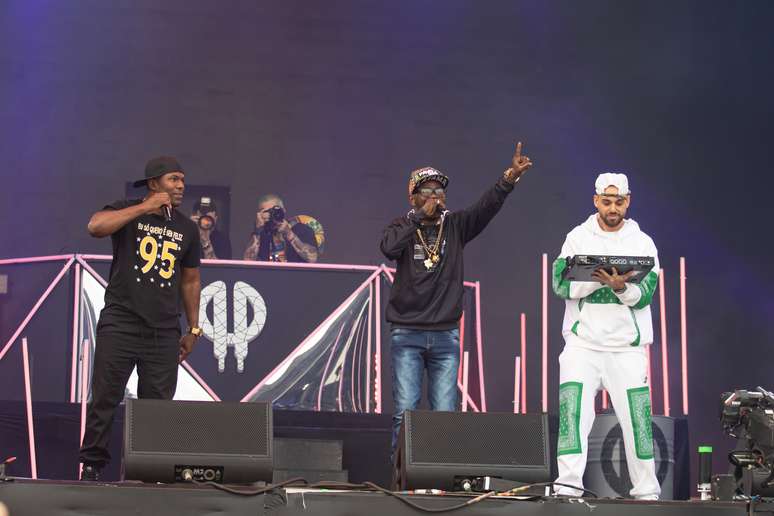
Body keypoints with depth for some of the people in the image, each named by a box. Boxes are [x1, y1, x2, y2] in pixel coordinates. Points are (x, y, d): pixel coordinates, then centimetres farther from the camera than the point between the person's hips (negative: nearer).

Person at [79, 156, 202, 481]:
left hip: (164, 332, 4)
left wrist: (193, 330, 16)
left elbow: (190, 281, 20)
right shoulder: (127, 212, 2)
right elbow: (96, 226, -19)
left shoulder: (187, 229, 14)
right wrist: (146, 208, -16)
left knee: (158, 406, 1)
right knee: (105, 399, -4)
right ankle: (91, 466, 4)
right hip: (120, 324, -4)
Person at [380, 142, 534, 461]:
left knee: (445, 414, 1)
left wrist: (508, 180, -28)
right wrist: (420, 217, -19)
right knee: (405, 412, -4)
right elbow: (388, 247, -21)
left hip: (445, 336, 2)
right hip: (407, 335, -2)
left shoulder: (455, 226, 6)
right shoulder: (403, 227, 2)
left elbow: (485, 208, -11)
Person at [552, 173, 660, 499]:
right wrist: (599, 279, -20)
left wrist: (621, 287, -24)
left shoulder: (642, 243, 6)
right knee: (573, 414, -12)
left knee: (636, 418, 1)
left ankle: (646, 490, 13)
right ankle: (567, 487, -10)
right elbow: (561, 285, -7)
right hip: (583, 342, -1)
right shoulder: (578, 237, 4)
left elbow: (644, 294, -5)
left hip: (627, 346, 1)